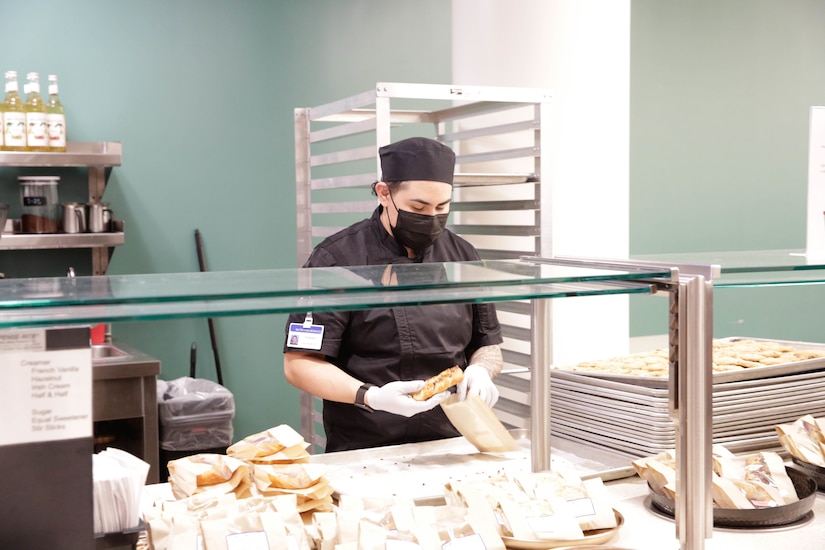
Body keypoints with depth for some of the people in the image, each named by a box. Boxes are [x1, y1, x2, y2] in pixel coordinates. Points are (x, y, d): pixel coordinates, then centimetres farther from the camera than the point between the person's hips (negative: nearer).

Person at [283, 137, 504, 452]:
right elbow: (300, 364, -5)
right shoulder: (337, 260, -4)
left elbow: (489, 346, 21)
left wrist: (481, 370, -2)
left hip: (451, 448, 4)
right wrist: (369, 397, -20)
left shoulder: (462, 257, 11)